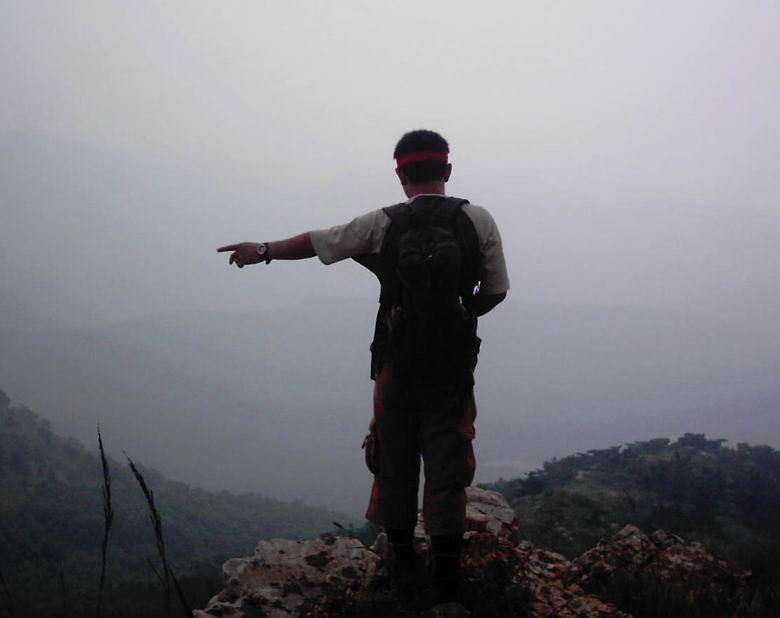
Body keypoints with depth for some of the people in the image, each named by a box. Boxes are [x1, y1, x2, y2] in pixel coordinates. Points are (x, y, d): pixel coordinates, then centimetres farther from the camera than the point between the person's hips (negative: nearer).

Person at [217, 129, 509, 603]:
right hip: (454, 364, 0)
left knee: (396, 459, 14)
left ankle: (402, 561, 21)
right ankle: (447, 576, 7)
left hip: (397, 363, 0)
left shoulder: (383, 224, -5)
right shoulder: (478, 220, -5)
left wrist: (262, 251, 21)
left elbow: (313, 243, 5)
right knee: (447, 461, 6)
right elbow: (496, 290, 1)